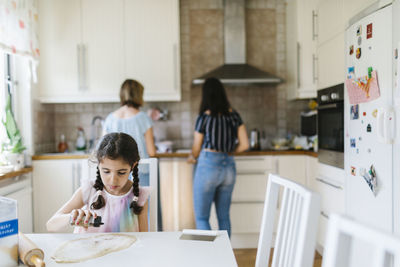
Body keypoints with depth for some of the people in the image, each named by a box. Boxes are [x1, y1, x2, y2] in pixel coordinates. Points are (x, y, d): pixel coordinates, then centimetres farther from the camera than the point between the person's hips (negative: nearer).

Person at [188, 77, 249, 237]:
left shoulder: (204, 117, -8)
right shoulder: (234, 115, 4)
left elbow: (196, 149, 0)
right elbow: (244, 145, 3)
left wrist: (191, 157, 22)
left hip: (208, 165, -5)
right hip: (229, 166, 5)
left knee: (201, 218, 5)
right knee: (224, 217, 15)